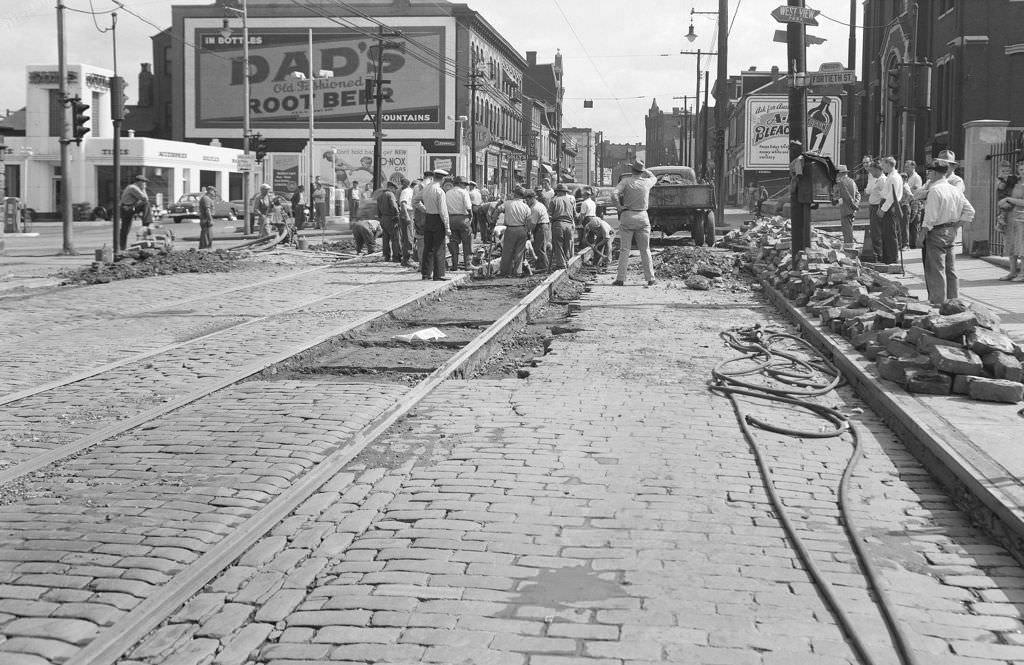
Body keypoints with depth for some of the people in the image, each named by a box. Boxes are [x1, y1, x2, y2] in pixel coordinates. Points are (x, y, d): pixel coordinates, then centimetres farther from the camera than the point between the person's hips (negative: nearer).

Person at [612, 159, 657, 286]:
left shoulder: (626, 181, -4)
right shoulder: (646, 182, 4)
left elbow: (615, 193, -19)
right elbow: (654, 178, 28)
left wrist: (620, 207, -8)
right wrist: (645, 170, 31)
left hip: (627, 215, -2)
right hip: (642, 217, 2)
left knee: (624, 249, 0)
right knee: (645, 250, 8)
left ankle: (620, 278, -5)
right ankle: (650, 278, 9)